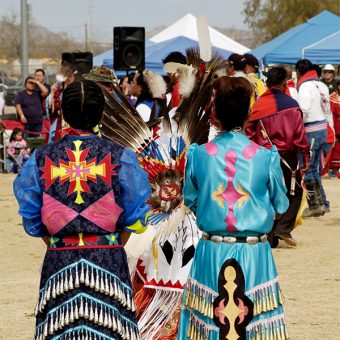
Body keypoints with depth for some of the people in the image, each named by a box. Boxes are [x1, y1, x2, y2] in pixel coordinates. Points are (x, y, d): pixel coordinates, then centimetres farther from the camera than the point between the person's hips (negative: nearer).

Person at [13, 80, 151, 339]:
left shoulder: (41, 159, 0)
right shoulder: (120, 157, -4)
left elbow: (32, 220, 6)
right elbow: (134, 217, 3)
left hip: (59, 262, 1)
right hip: (108, 262, -1)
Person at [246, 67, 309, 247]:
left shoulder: (257, 105, 1)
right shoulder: (290, 104, -10)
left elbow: (249, 134, 3)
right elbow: (299, 133, -10)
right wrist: (305, 154, -3)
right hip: (287, 156, -4)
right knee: (294, 192, 10)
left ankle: (270, 236, 10)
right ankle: (284, 228, -6)